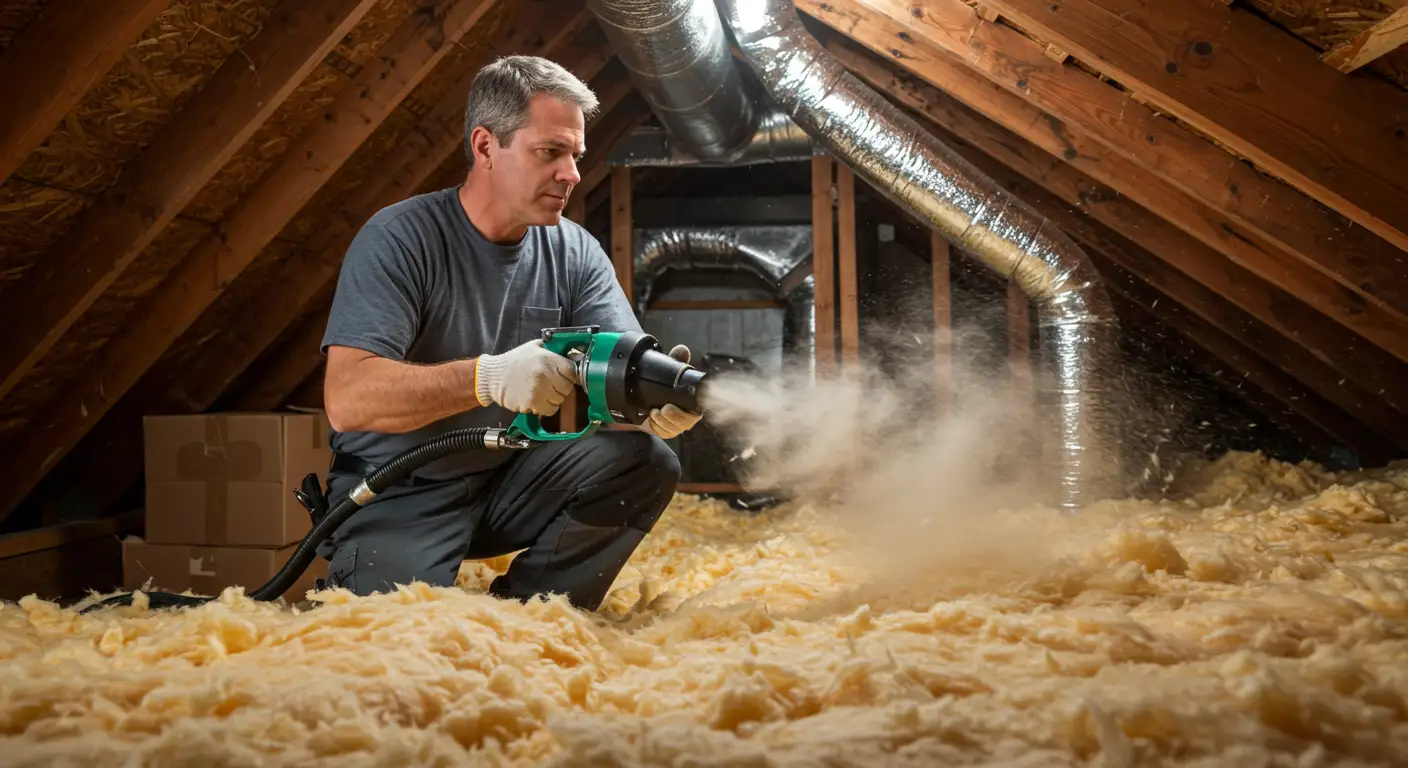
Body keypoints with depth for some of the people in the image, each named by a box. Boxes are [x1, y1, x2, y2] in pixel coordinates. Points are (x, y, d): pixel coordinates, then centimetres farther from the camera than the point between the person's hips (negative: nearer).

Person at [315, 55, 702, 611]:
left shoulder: (574, 252, -1)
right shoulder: (399, 238, -16)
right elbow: (347, 398, -27)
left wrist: (656, 402, -35)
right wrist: (490, 377, -42)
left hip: (508, 481, 5)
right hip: (398, 495, -4)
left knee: (647, 461, -17)